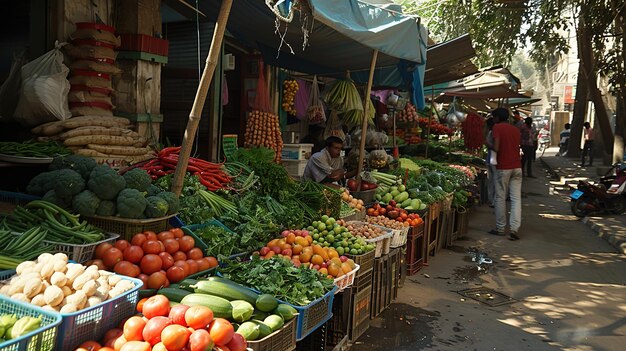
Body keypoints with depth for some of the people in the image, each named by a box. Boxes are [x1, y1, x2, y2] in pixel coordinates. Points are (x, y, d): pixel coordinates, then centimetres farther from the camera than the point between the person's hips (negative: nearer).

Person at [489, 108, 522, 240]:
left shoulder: (497, 127, -5)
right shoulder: (516, 130, 14)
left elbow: (496, 148, -13)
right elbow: (517, 146, 18)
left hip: (503, 167, -5)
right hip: (517, 167, 5)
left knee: (500, 198, 4)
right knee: (516, 198, 1)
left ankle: (500, 228, 11)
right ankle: (514, 229, -5)